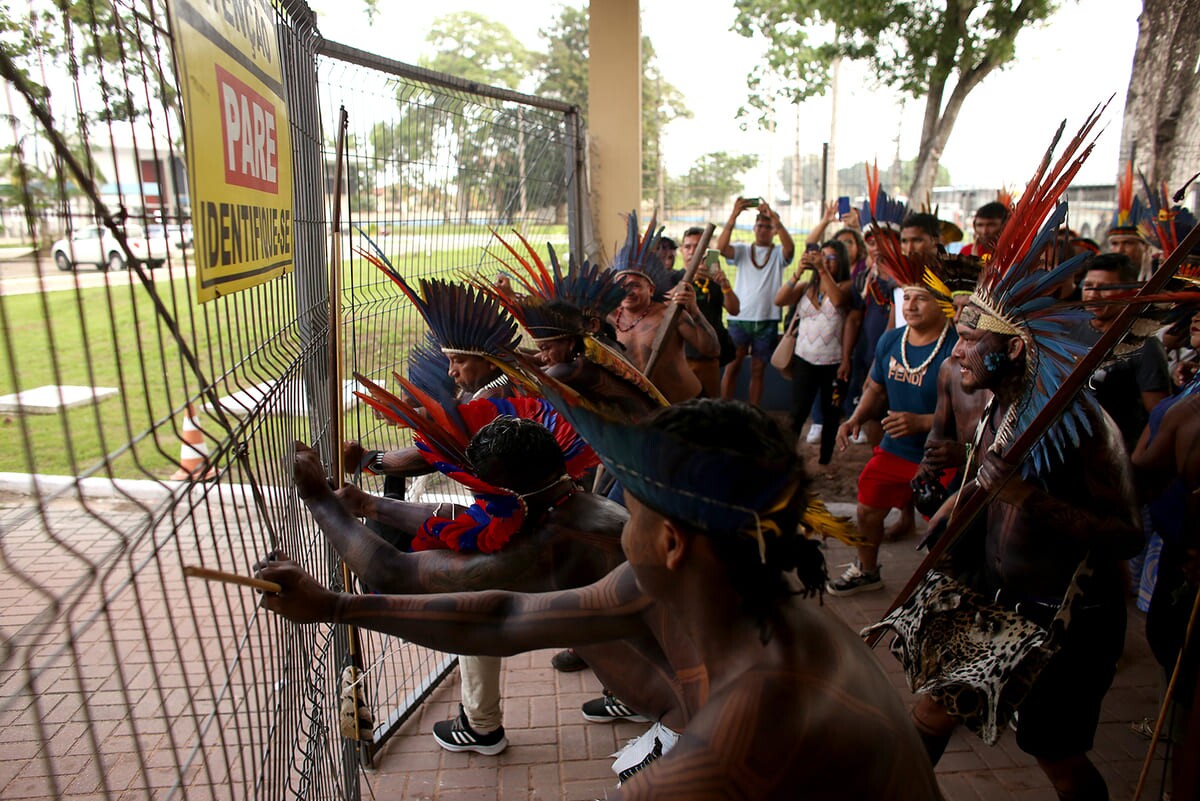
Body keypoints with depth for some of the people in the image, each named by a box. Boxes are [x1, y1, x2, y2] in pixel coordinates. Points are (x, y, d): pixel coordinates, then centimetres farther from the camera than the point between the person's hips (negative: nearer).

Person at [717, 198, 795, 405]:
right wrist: (734, 215, -20)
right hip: (739, 318, 0)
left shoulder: (778, 254, 8)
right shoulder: (742, 250, 9)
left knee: (758, 370, 7)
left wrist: (774, 218, -24)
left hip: (767, 320, 1)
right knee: (732, 366, 0)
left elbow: (790, 247, -16)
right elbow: (722, 247, -11)